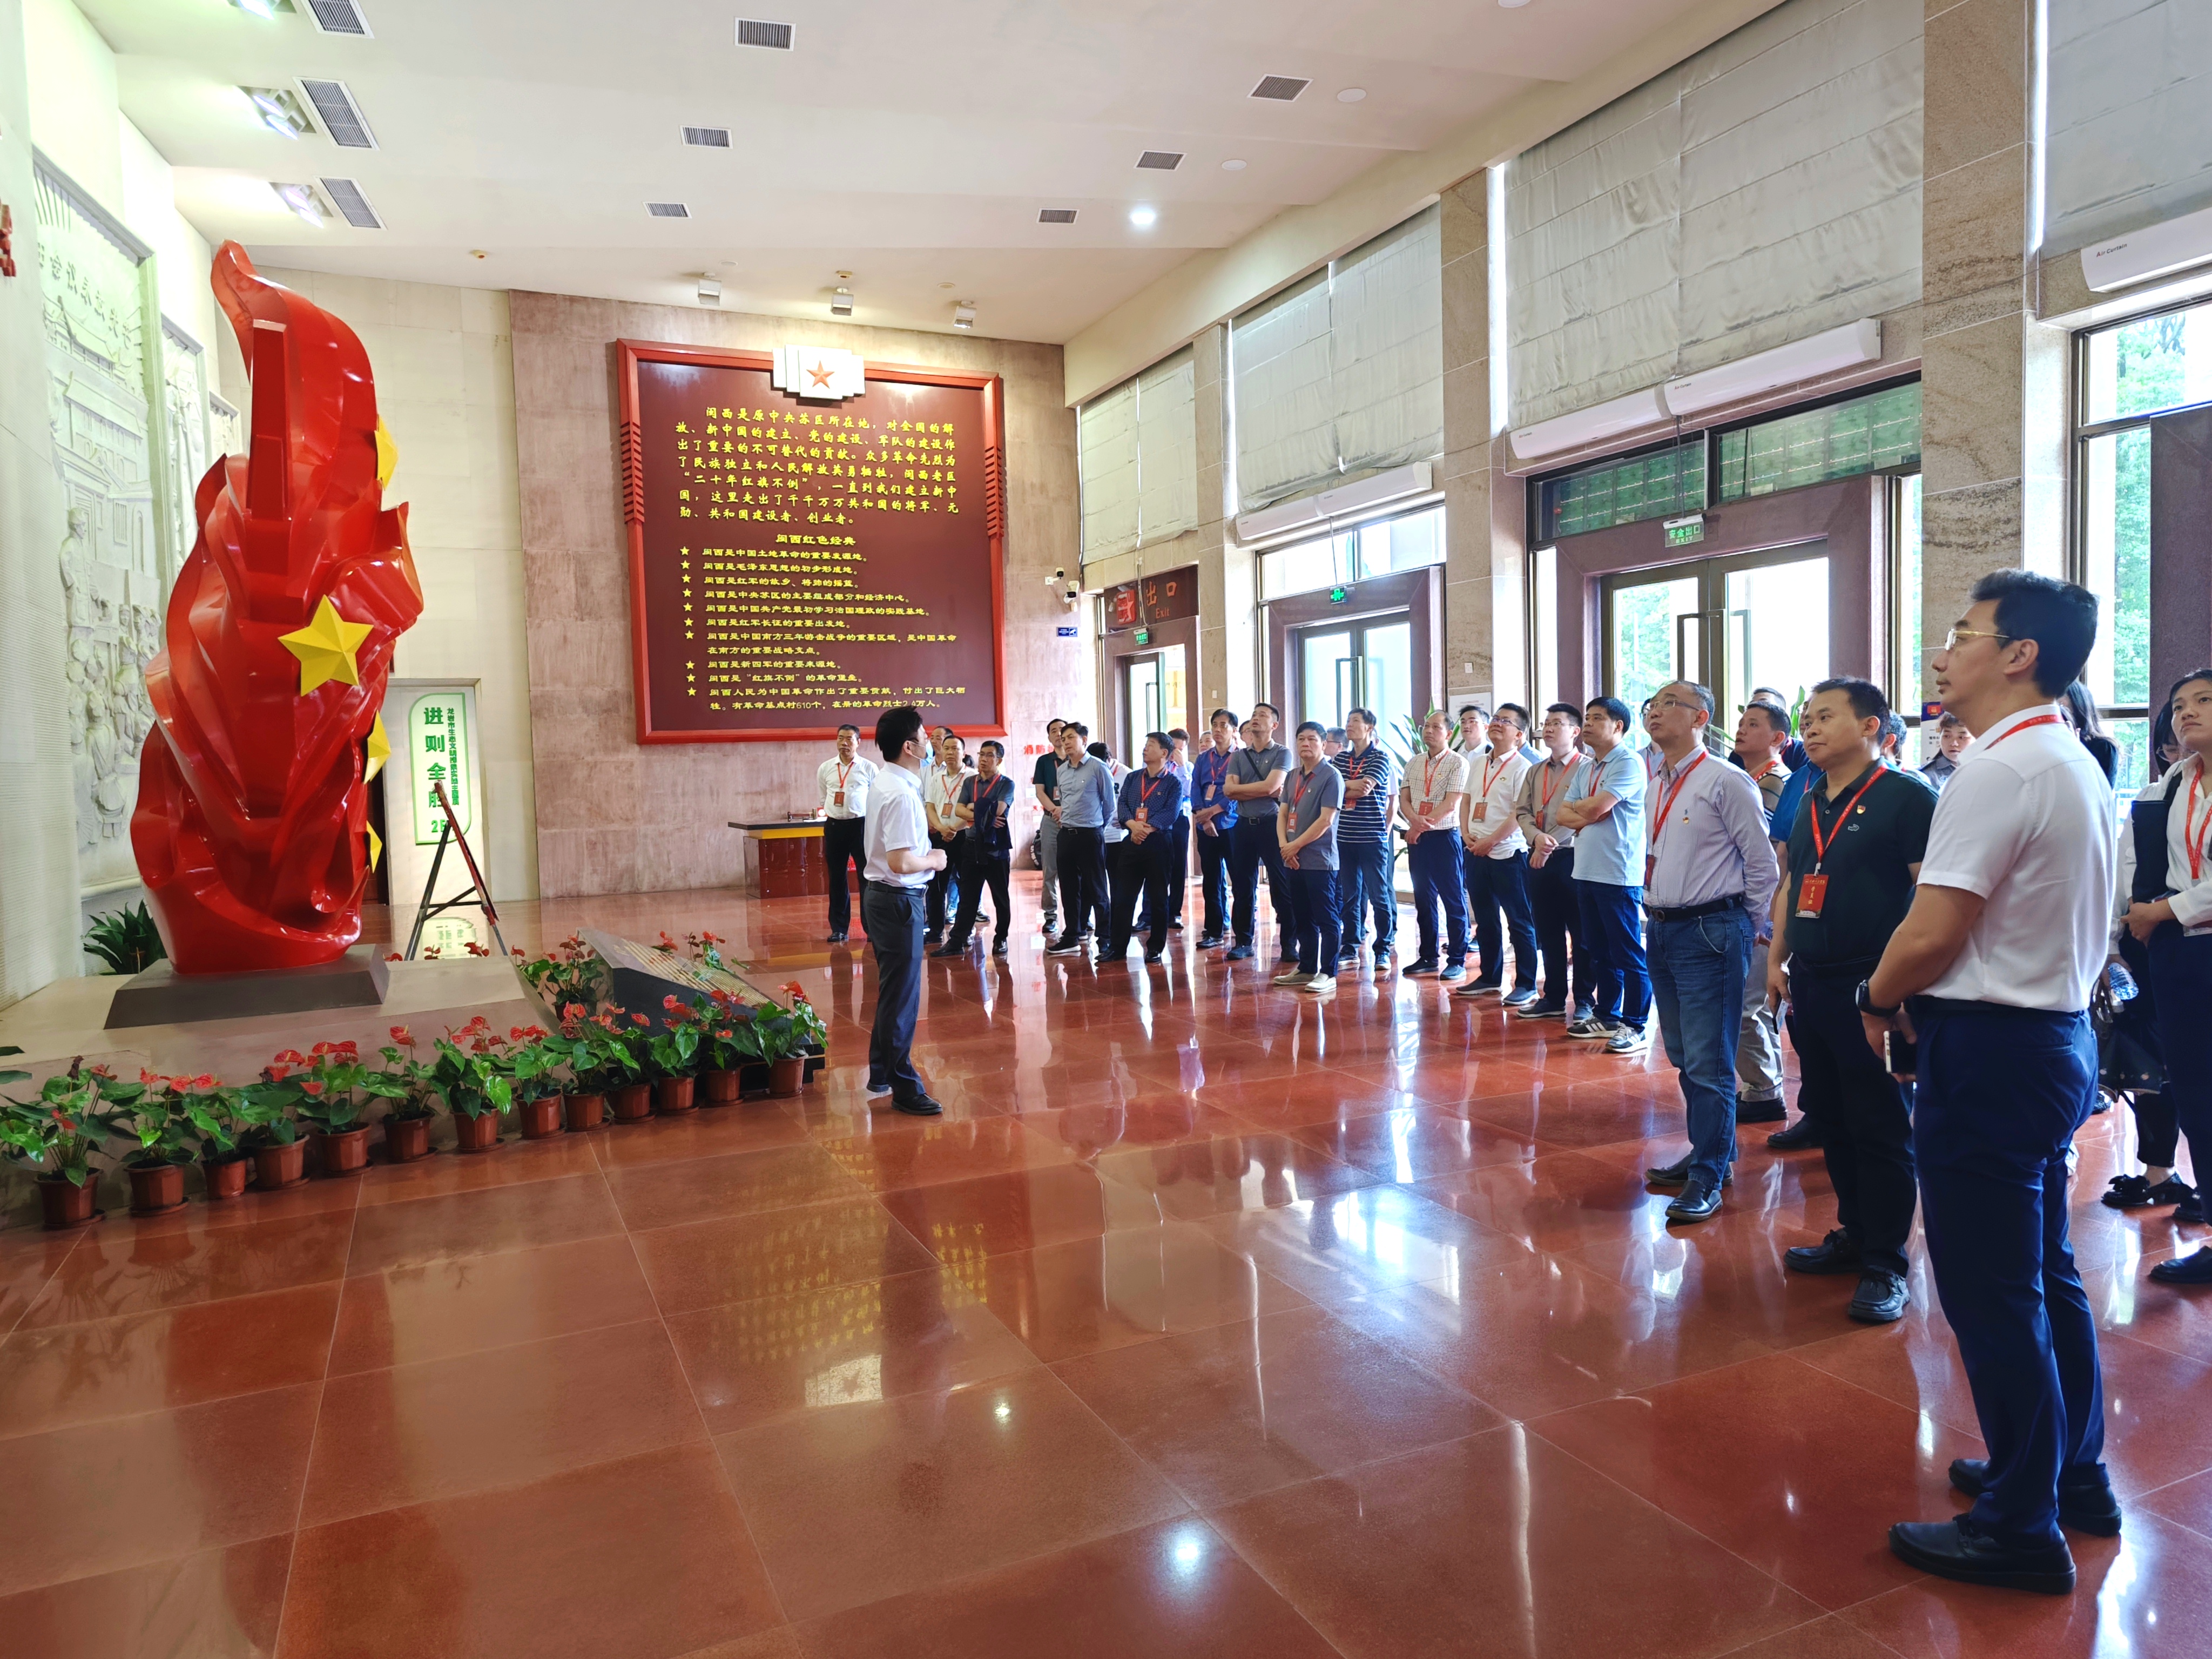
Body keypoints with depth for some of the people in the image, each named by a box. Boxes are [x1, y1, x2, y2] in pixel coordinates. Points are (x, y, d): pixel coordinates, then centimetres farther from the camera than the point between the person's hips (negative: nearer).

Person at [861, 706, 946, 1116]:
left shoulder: (883, 782, 9)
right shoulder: (902, 794, -22)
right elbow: (901, 862, -28)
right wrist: (934, 860, -11)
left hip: (879, 895, 10)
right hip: (899, 901, -10)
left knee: (892, 989, 20)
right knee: (902, 995, -1)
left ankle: (881, 1074, 31)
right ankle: (904, 1087, 8)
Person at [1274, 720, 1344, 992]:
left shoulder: (1330, 776, -8)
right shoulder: (1293, 776, 14)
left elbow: (1326, 820, -15)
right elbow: (1283, 813, 13)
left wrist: (1296, 845, -12)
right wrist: (1285, 845, -4)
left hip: (1319, 860, -7)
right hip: (1294, 861, 7)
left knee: (1325, 919, -3)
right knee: (1302, 919, 14)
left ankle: (1328, 974, 1)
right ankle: (1306, 969, 23)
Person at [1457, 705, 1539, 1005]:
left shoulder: (1521, 767, -8)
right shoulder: (1477, 765, 13)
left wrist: (1490, 841, -16)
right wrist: (1466, 834, 0)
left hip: (1508, 853, -7)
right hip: (1475, 853, 7)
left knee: (1519, 922, 0)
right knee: (1485, 919, 15)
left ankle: (1526, 985, 6)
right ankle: (1489, 977, 26)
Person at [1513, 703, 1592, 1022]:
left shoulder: (1586, 768, -6)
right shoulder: (1535, 772, 15)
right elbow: (1523, 811, 10)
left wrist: (1550, 844, -15)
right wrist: (1537, 837, -9)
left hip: (1572, 857, -6)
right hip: (1539, 860, 6)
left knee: (1581, 933, 0)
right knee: (1548, 933, 11)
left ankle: (1583, 1001, 8)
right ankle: (1554, 998, 20)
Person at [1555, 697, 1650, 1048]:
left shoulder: (1628, 762, -11)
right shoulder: (1588, 768, 17)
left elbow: (1594, 808, -18)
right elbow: (1564, 814, 12)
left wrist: (1577, 808, 3)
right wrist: (1587, 817, -8)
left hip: (1618, 874, -9)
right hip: (1586, 871, 9)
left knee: (1628, 955, -2)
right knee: (1599, 952, 15)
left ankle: (1635, 1026, 4)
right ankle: (1606, 1016, 25)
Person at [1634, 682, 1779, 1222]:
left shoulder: (1727, 783, -11)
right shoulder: (1658, 786, 12)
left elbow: (1762, 863, -8)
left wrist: (1750, 931, -3)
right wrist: (1657, 918, 16)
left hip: (1709, 933, -8)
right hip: (1662, 930, 8)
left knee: (1708, 1062, -4)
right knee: (1684, 1057, 17)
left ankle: (1708, 1178, 6)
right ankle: (1709, 1151, 32)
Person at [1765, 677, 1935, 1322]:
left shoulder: (1906, 798, -10)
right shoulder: (1808, 804, 13)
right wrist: (1778, 961, 14)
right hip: (1810, 985, 8)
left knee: (1881, 1128, 1)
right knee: (1830, 1119, 16)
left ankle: (1885, 1266, 11)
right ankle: (1854, 1235, 30)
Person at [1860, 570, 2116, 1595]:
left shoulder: (2000, 770, -19)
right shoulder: (2078, 766, 12)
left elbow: (1932, 935, -22)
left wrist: (1877, 1000, -3)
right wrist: (1916, 999, 11)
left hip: (1989, 1051, -10)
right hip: (2058, 1036, 10)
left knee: (1993, 1292, 2)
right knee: (2046, 1272, 21)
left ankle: (2021, 1528, 15)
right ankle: (2071, 1474, 37)